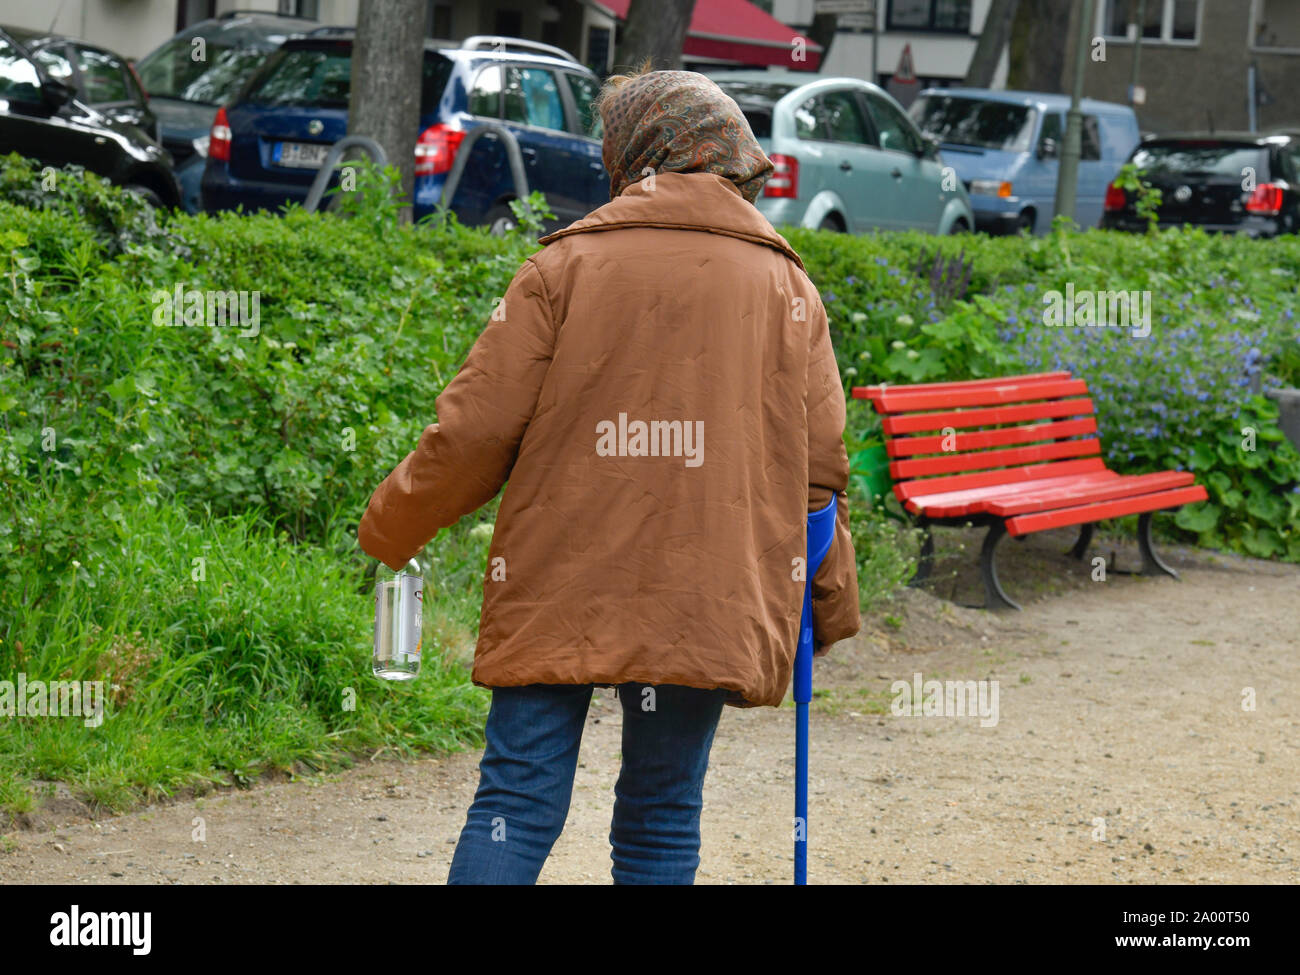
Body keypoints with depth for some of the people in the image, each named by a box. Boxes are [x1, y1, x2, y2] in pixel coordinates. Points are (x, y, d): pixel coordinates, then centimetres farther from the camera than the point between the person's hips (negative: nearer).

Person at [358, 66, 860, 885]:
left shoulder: (566, 265, 2)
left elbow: (476, 427, -2)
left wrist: (391, 530, 14)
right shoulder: (787, 287, 9)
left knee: (516, 806, 1)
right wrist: (832, 611, 19)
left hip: (557, 592, -1)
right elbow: (819, 466, 8)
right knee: (663, 818, 8)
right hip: (708, 604, 1)